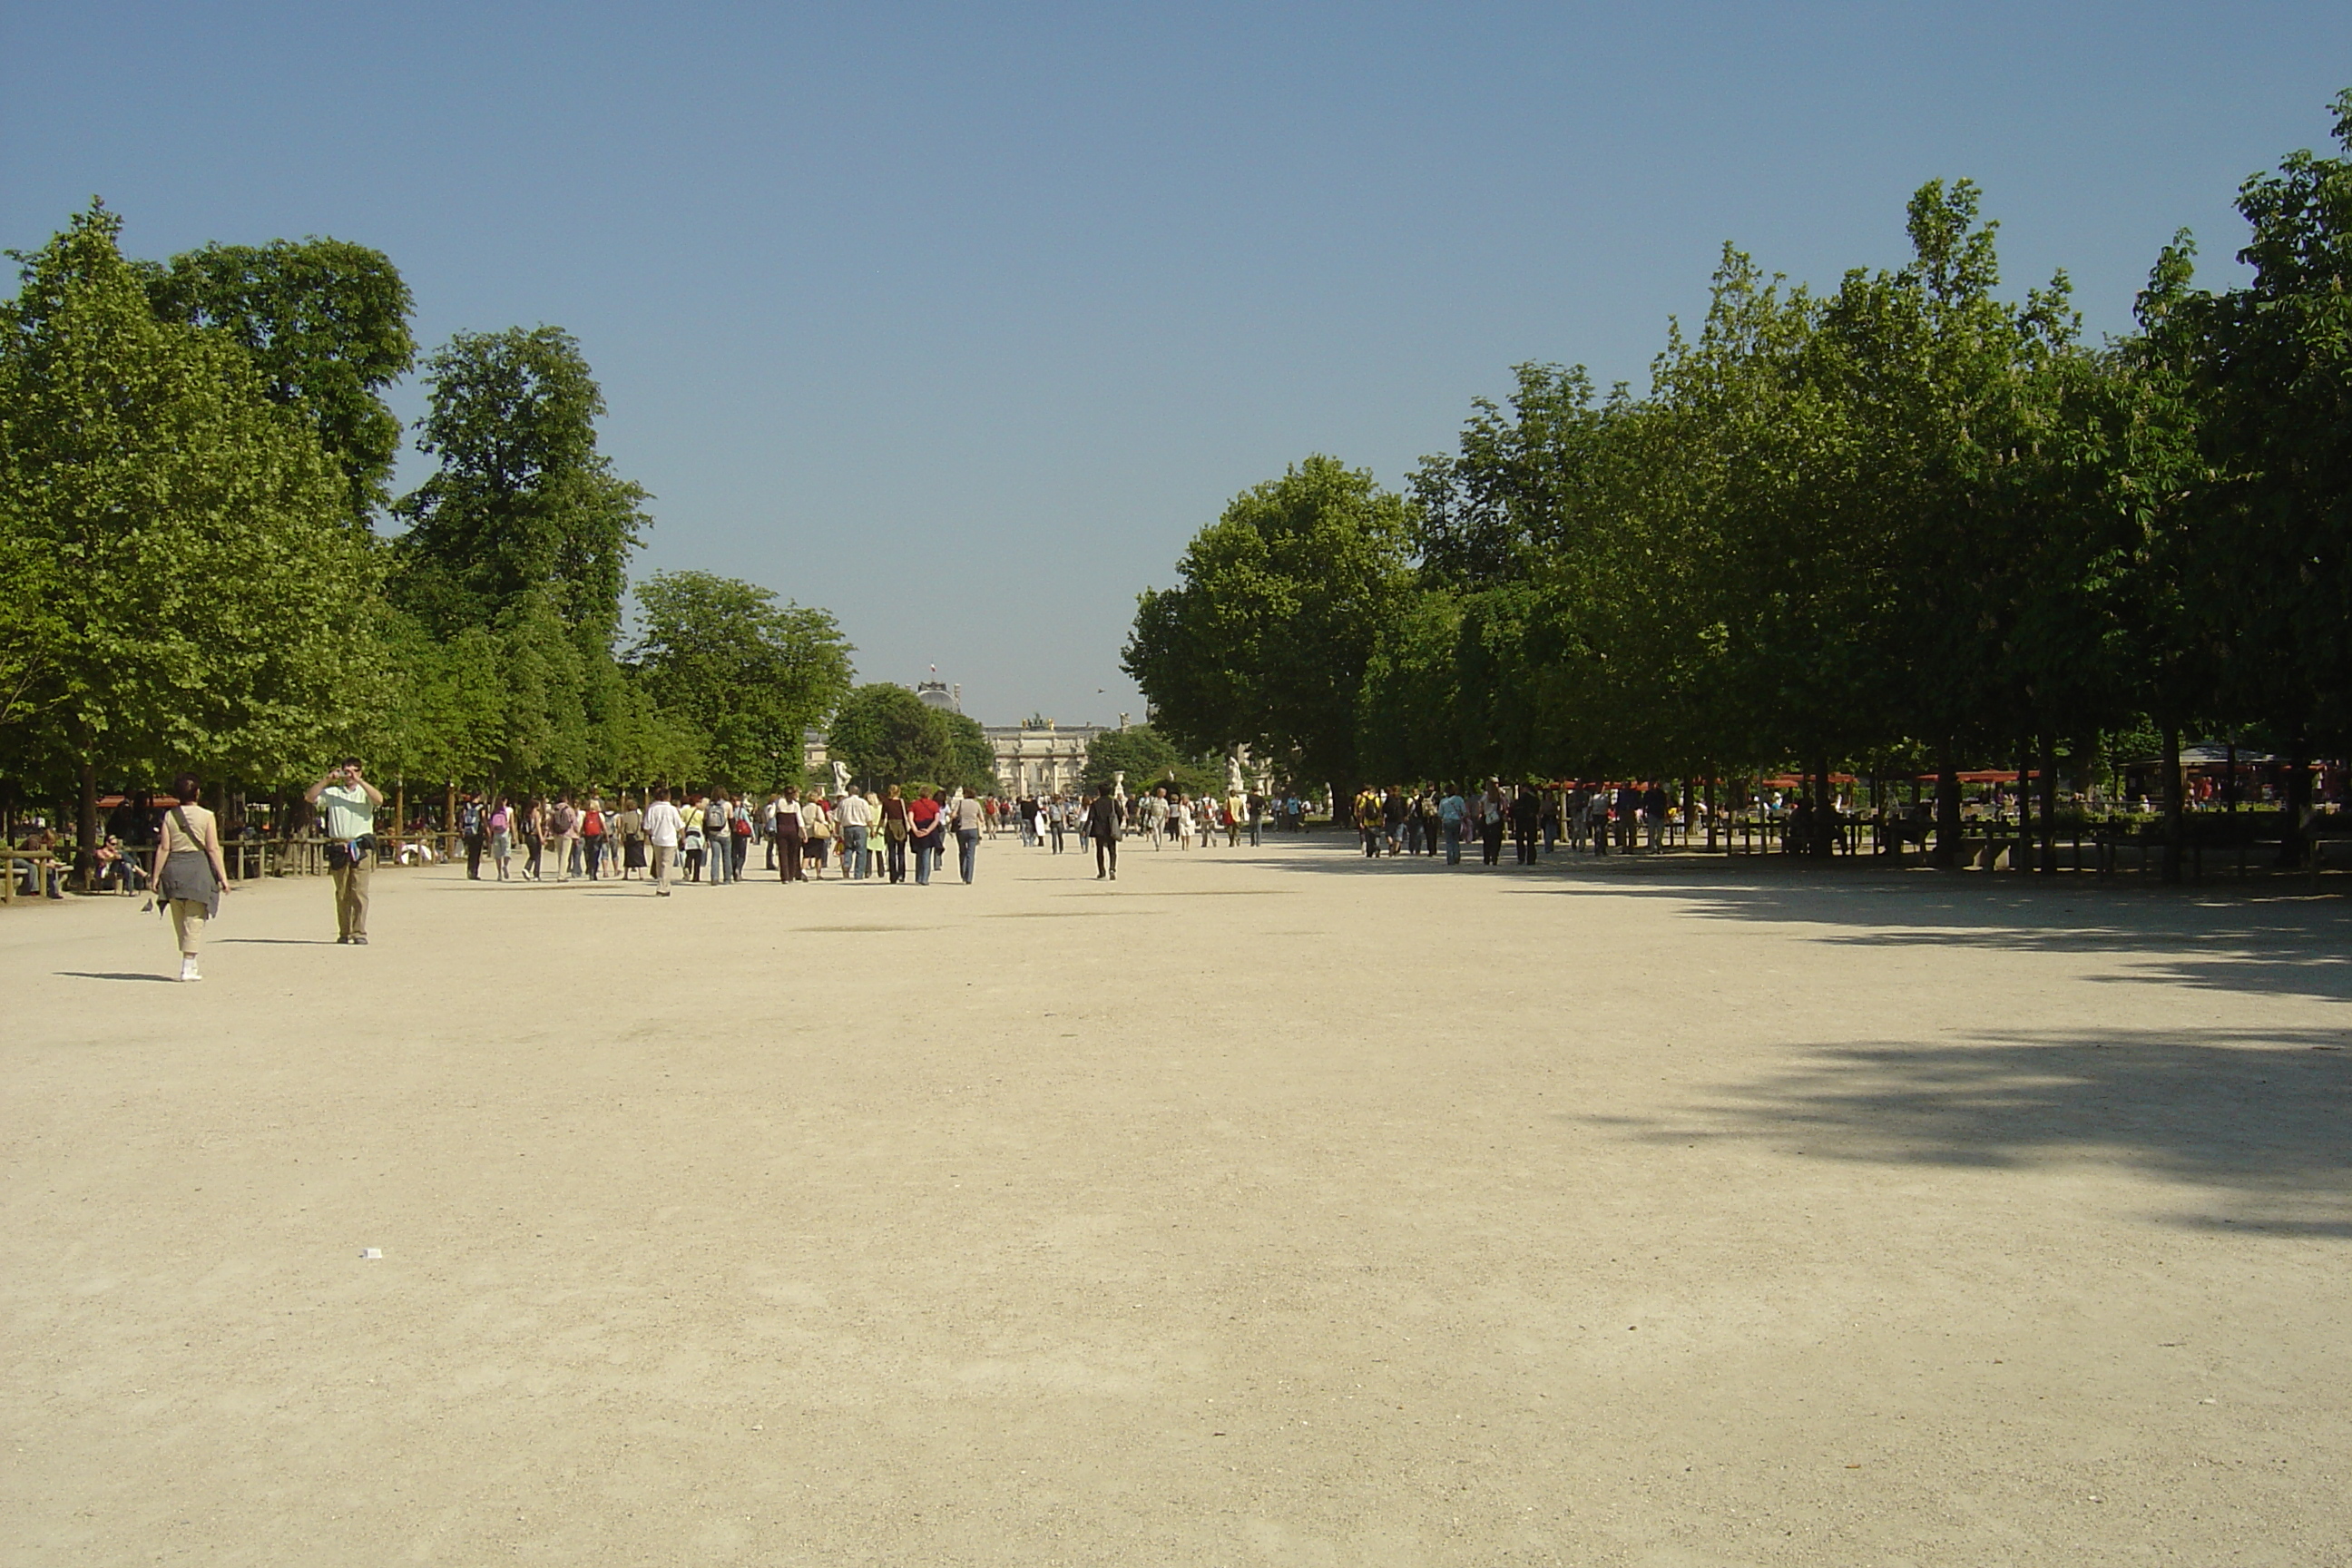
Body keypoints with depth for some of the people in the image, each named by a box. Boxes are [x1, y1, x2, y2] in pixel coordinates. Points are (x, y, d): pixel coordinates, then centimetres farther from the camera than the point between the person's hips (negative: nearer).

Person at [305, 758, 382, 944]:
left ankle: (359, 933, -10)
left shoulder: (365, 793, 8)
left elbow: (379, 799, -12)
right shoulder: (332, 793, 13)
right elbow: (310, 797, 2)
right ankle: (344, 933, 12)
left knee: (359, 891, -9)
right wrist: (327, 780, -6)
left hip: (361, 847, -2)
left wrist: (359, 781, -15)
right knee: (342, 893, 6)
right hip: (338, 847, 2)